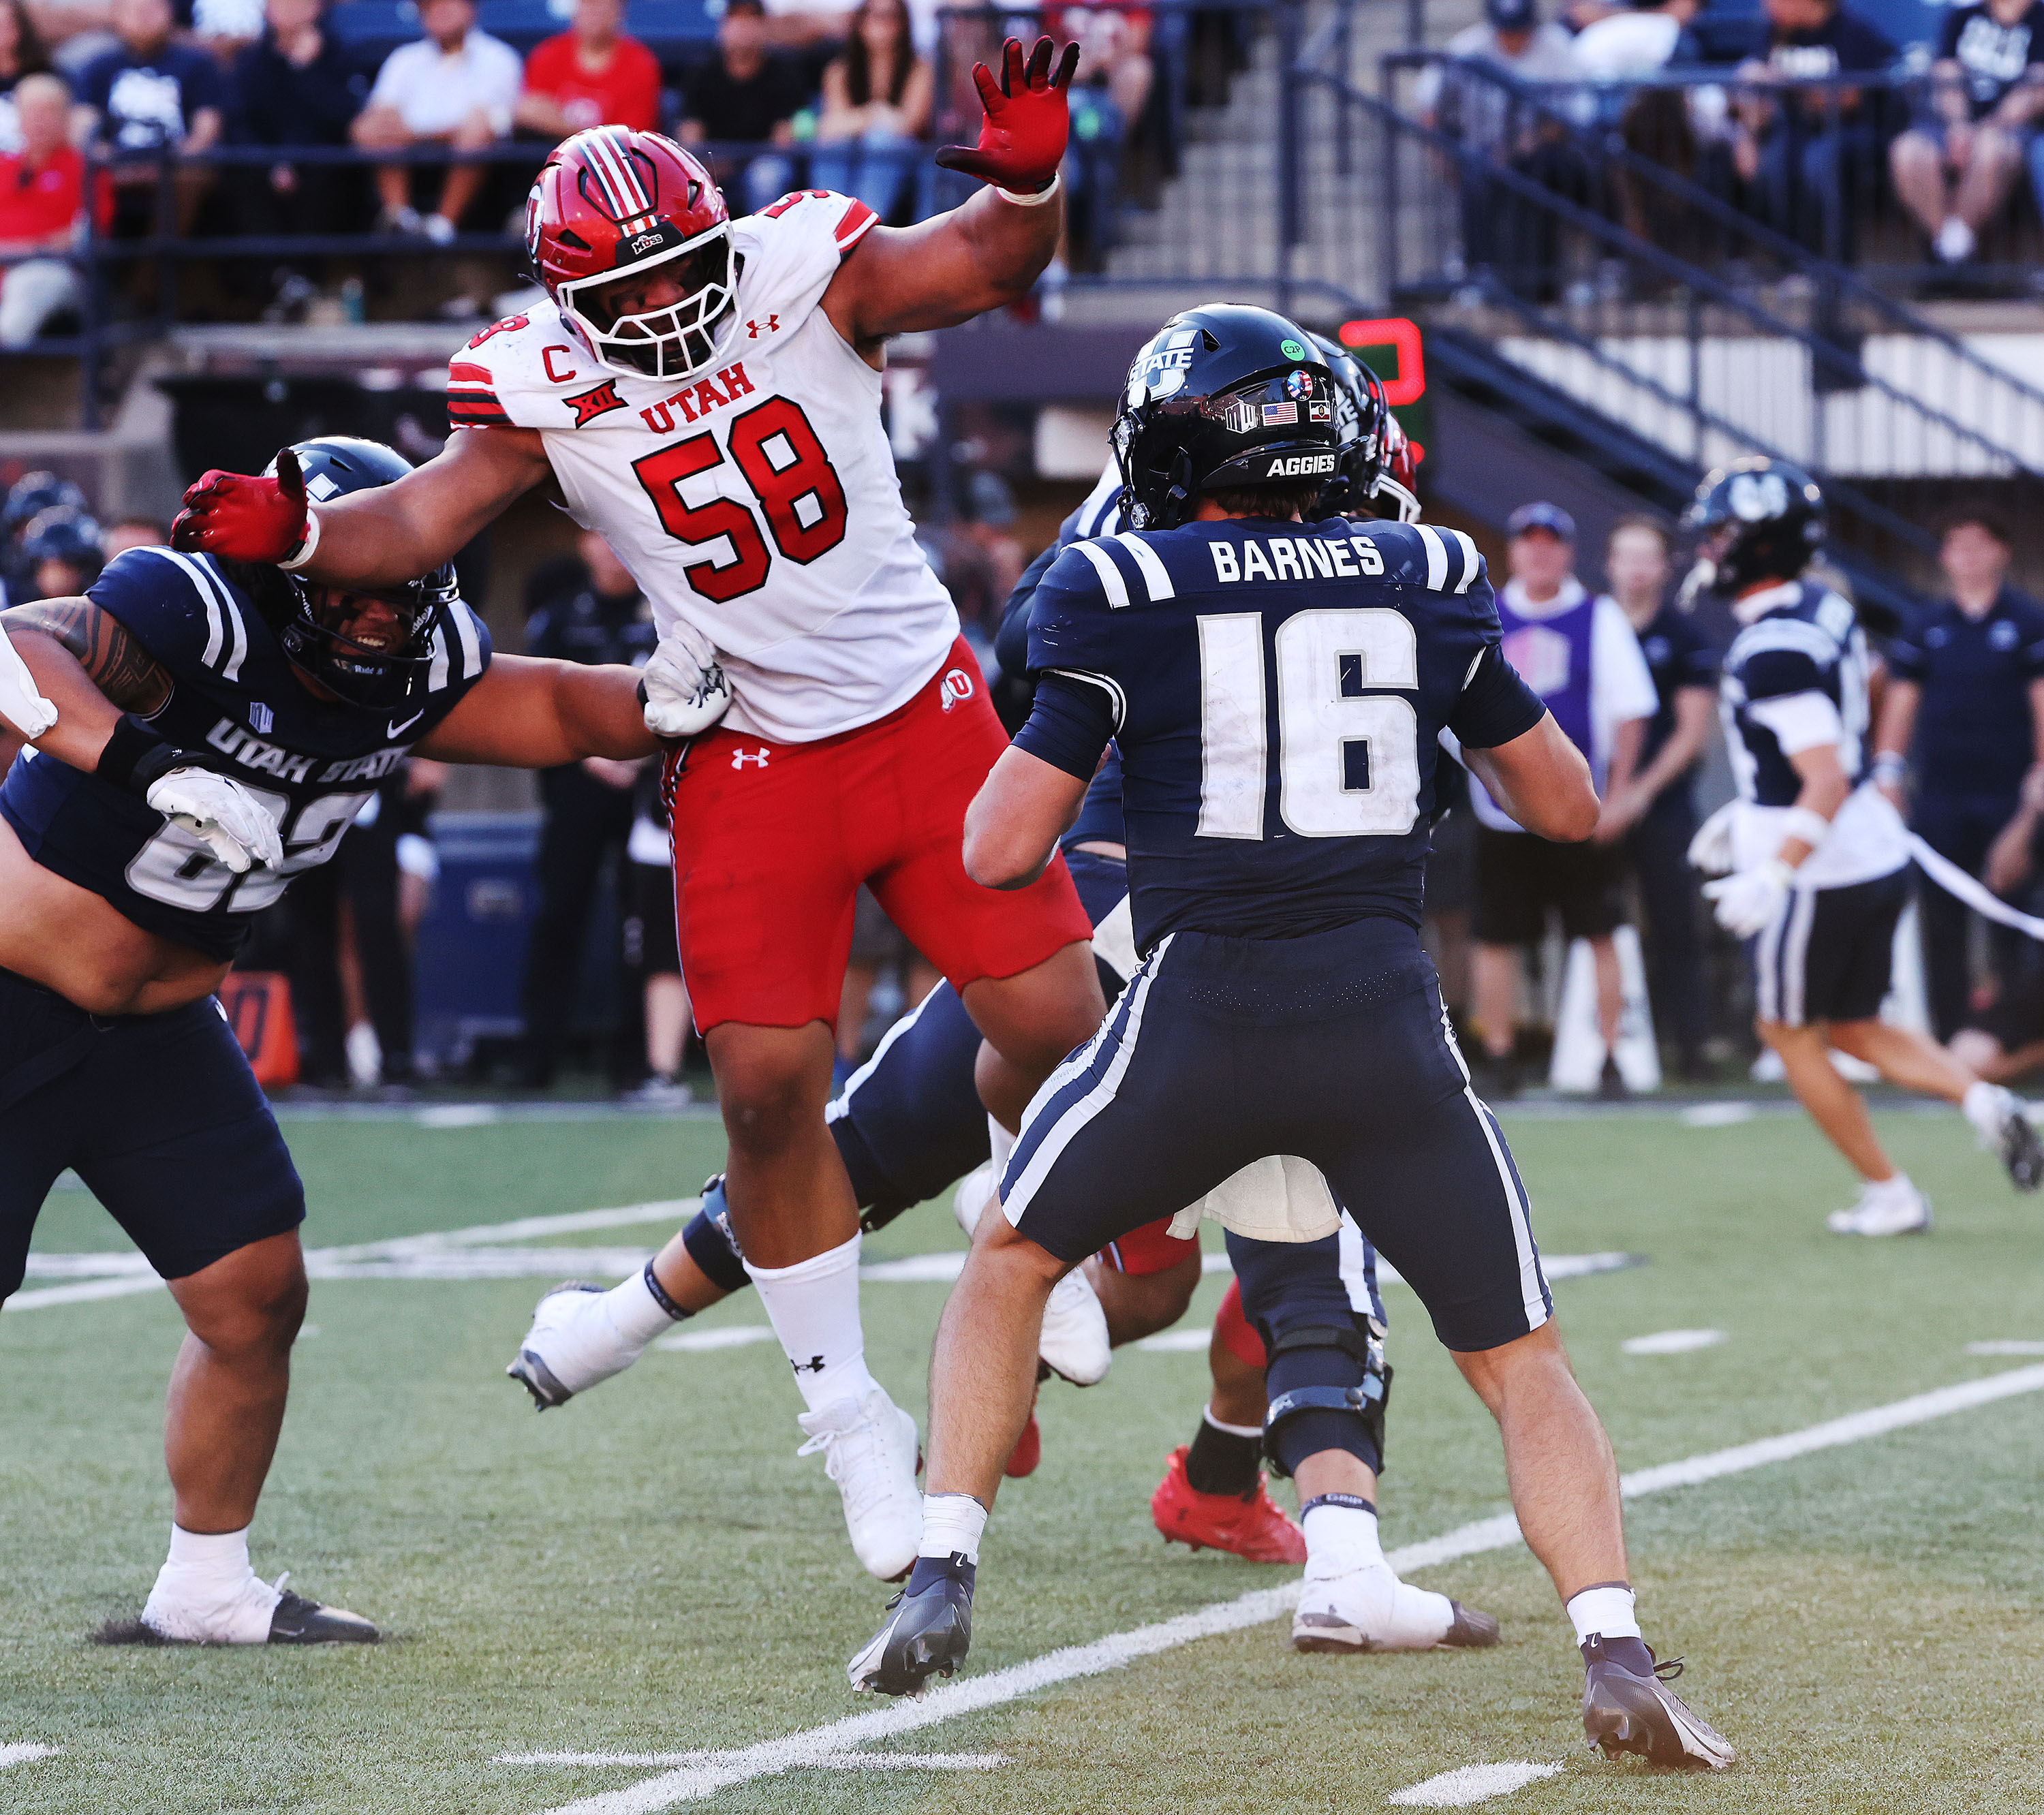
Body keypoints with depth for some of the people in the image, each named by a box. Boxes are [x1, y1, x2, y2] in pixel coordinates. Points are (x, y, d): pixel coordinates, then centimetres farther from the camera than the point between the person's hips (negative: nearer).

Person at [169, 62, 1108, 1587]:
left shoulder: (811, 273, -10)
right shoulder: (543, 389, -8)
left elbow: (992, 265, -17)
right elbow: (429, 516, -13)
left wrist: (1023, 179, -38)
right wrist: (296, 534, -32)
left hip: (924, 711, 0)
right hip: (753, 762, 0)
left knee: (1054, 1022, -4)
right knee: (771, 1088, -6)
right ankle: (849, 1418, 10)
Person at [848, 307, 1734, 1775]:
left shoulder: (1123, 597, 2)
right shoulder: (1424, 582, 10)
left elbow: (998, 853, 3)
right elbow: (1570, 806, 17)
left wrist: (1049, 719, 22)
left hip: (1201, 1015, -1)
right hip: (1388, 1022, 1)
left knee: (1010, 1261, 24)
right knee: (1522, 1361, 9)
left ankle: (943, 1579, 13)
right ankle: (1616, 1654, -12)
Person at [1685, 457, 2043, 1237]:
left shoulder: (1772, 654, -24)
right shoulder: (1829, 611, 5)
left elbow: (1828, 784, -28)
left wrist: (1773, 875, -30)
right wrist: (1748, 813, 25)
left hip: (1819, 877, -9)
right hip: (1879, 857, 9)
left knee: (1791, 1033, 11)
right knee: (1853, 1027, 21)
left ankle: (1888, 1195, 15)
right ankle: (1980, 1099, 1)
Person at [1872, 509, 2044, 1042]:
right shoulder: (1926, 630, 12)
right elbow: (1901, 702, 13)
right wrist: (1888, 771, 1)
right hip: (1940, 794, 3)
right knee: (1941, 923, 2)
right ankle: (1949, 1041, 7)